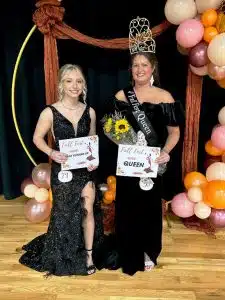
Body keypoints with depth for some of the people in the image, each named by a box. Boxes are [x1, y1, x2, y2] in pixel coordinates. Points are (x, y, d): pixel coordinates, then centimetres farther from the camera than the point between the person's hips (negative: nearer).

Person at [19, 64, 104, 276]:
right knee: (64, 213, 14)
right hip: (62, 170, -2)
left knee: (88, 212, 7)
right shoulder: (50, 112, -13)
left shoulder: (89, 112, -2)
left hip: (85, 170, 2)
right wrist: (51, 153, -19)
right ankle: (61, 257, 40)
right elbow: (37, 138, -2)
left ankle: (88, 255, 30)